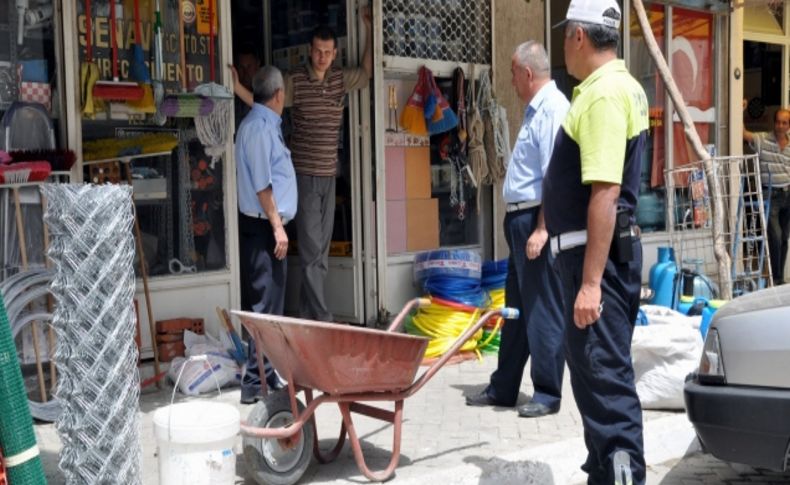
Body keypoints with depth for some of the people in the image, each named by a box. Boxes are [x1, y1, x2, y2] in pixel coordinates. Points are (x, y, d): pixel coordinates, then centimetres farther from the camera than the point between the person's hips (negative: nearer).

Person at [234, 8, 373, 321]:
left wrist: (369, 29, 17)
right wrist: (236, 87, -16)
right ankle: (321, 318, -2)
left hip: (329, 175, 6)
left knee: (321, 251, 10)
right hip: (304, 175, -5)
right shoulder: (295, 81, -7)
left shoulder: (341, 79, 7)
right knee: (311, 251, -6)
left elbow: (367, 72, 23)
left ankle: (307, 314, 19)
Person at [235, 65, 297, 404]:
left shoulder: (266, 124, 16)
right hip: (263, 226, -10)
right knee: (265, 306, -9)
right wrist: (277, 226, -19)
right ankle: (255, 382, -6)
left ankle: (265, 373, 22)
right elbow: (261, 183, -19)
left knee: (268, 303, 14)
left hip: (266, 226, 10)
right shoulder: (259, 127, -14)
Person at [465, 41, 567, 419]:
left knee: (542, 310, -2)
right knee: (515, 308, 15)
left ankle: (547, 394, 8)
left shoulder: (553, 109, -14)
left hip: (536, 220, -10)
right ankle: (503, 388, 25)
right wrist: (520, 223, 17)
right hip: (519, 218, 10)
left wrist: (541, 229, -24)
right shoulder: (535, 109, 17)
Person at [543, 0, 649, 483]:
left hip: (598, 254, -11)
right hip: (604, 250, 11)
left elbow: (605, 193, -25)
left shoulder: (603, 93, -18)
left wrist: (591, 281, -26)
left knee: (603, 375, -9)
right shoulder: (623, 86, 15)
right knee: (599, 370, 18)